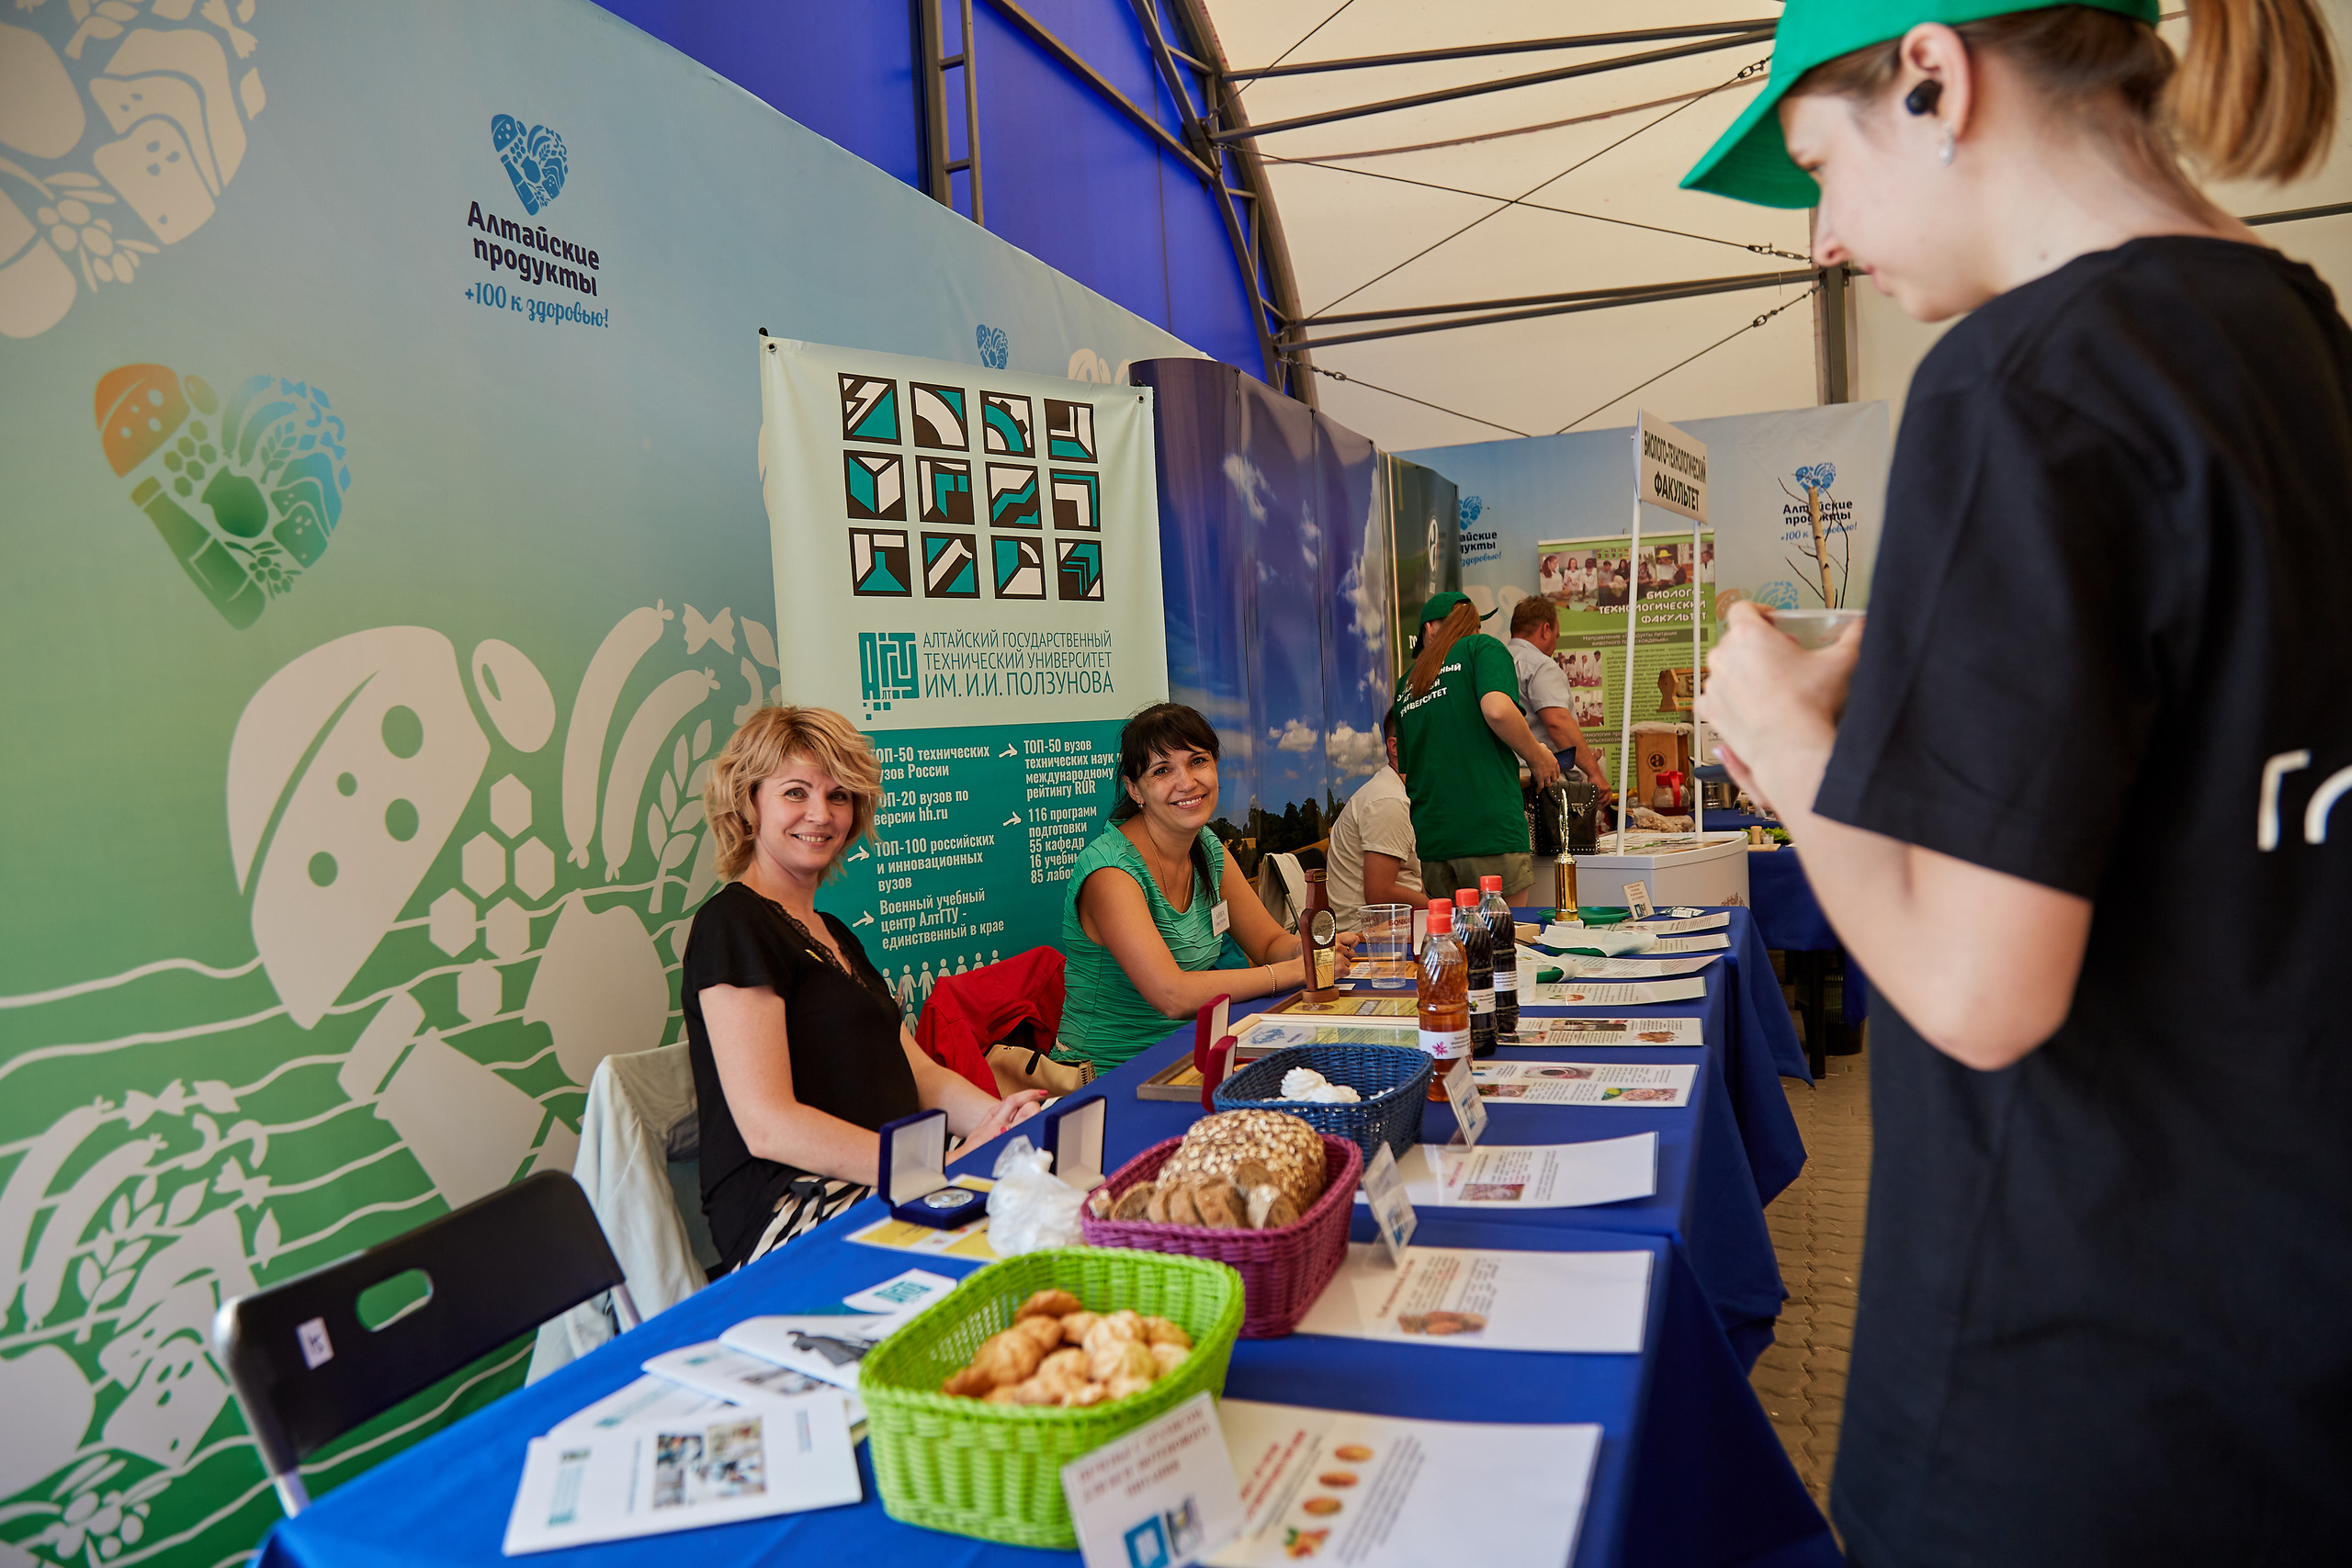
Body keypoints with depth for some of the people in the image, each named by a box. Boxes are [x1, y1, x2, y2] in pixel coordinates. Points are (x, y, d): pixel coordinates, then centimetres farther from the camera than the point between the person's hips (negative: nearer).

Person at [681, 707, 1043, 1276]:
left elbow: (918, 1073, 16)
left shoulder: (833, 933, 22)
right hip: (788, 1216, -8)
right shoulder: (732, 924, -7)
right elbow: (768, 1126, -16)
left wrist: (997, 1117, -6)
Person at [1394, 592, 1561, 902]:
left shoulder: (1407, 684, 19)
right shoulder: (1483, 647, 4)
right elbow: (1497, 710, -17)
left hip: (1428, 839, 5)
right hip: (1488, 829, -5)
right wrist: (1537, 757, -2)